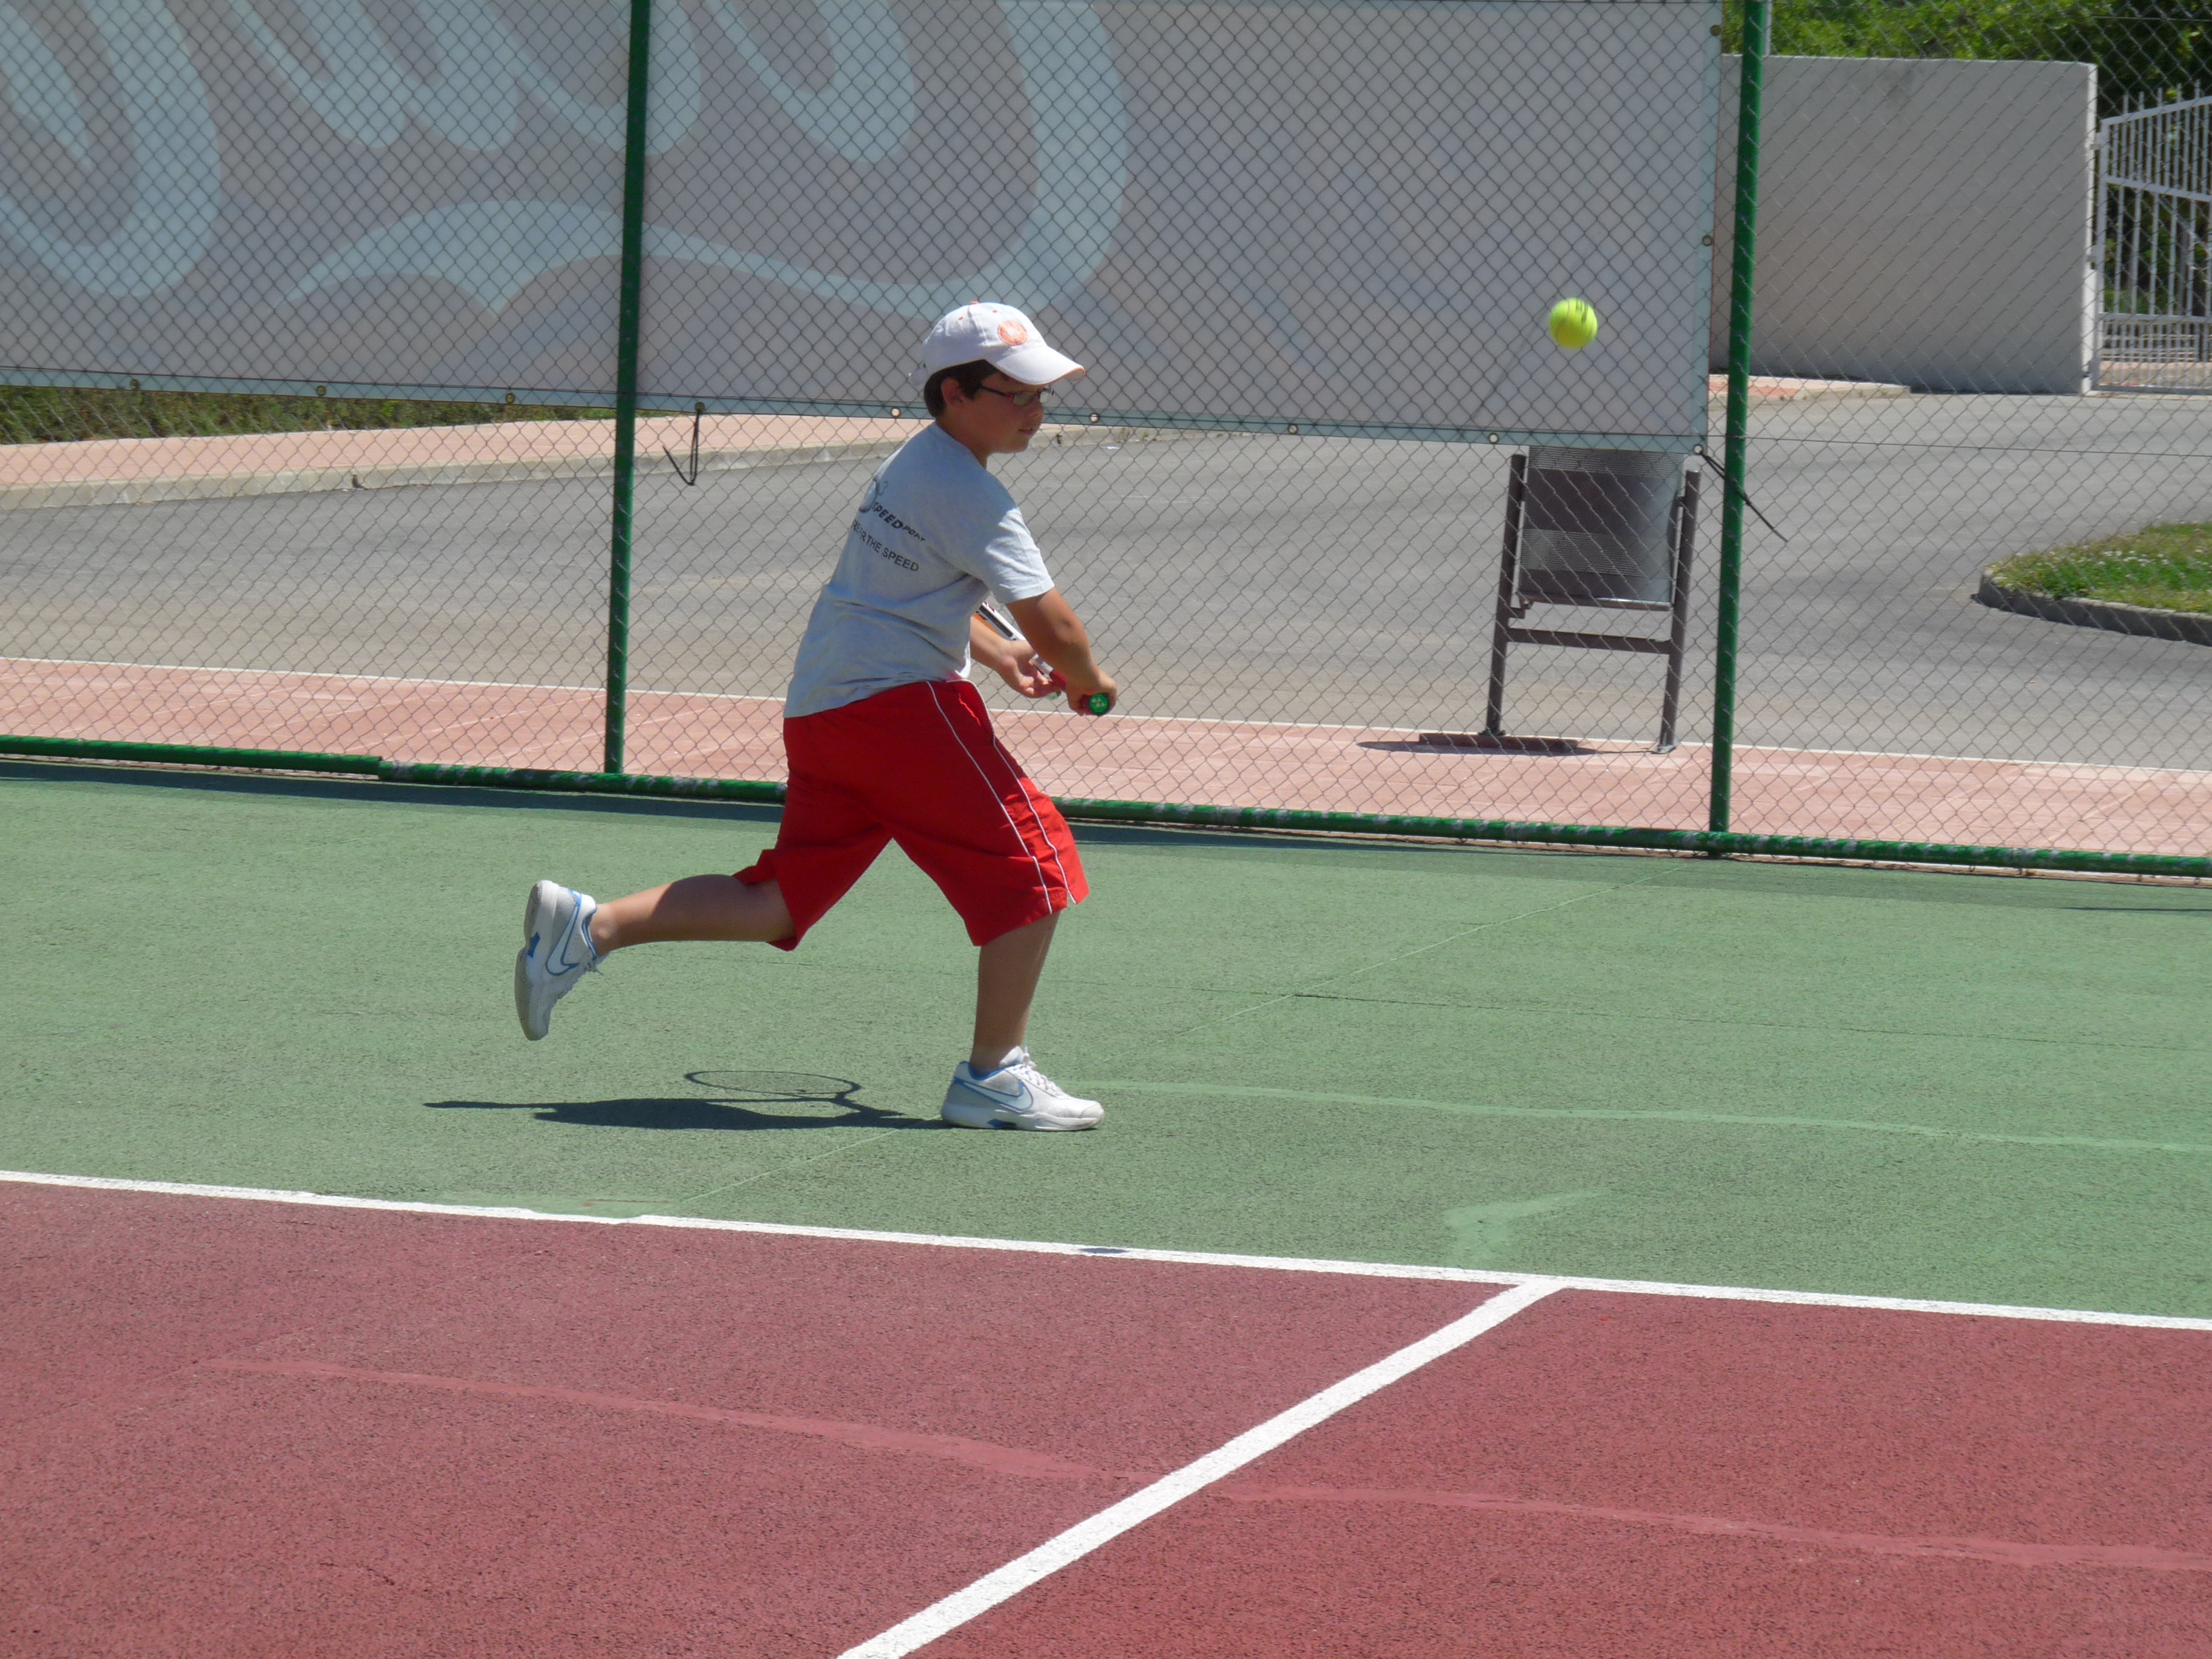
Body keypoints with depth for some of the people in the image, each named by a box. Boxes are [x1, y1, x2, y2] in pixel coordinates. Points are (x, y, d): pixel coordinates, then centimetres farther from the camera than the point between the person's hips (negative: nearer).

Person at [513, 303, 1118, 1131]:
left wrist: (999, 655, 31)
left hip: (819, 712, 10)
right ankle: (993, 1076, -2)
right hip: (900, 702, -10)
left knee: (781, 902, 11)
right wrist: (1091, 682, 7)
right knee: (1033, 861, -3)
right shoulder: (972, 496, -12)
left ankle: (586, 925, 3)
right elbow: (1052, 625, -13)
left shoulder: (912, 463, 19)